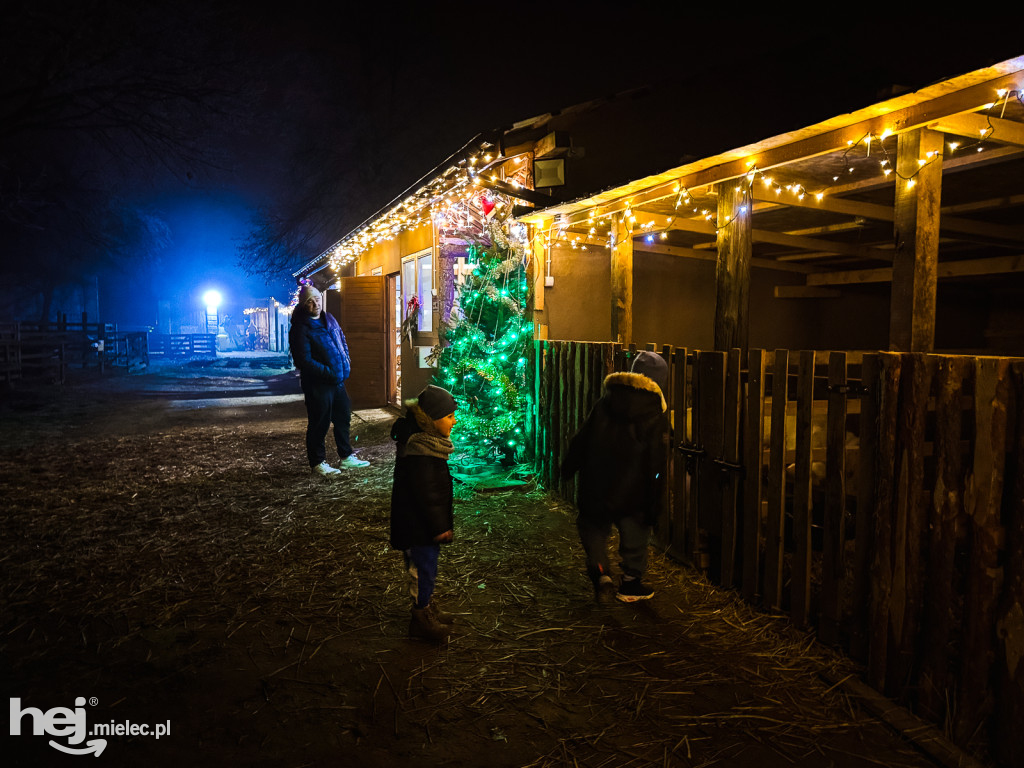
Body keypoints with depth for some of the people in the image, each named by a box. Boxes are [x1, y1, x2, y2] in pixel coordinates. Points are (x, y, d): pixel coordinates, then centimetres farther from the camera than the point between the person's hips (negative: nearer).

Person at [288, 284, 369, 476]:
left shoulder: (329, 319, 10)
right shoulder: (300, 328, -14)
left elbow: (342, 341, 22)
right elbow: (304, 361, -19)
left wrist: (346, 363, 7)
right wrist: (328, 372, -20)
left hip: (338, 380, 8)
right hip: (317, 384, -8)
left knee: (343, 418, 16)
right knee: (319, 424, 1)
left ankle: (346, 457, 29)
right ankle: (318, 463, 15)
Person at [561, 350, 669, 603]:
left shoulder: (606, 401, 2)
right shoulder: (656, 412, -7)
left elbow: (581, 438, 6)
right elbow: (656, 463, -9)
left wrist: (568, 467, 17)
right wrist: (653, 502, -4)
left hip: (595, 485, 2)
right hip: (632, 490, -2)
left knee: (593, 526, 20)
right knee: (635, 534, 17)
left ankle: (599, 570, 3)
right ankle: (631, 582, 28)